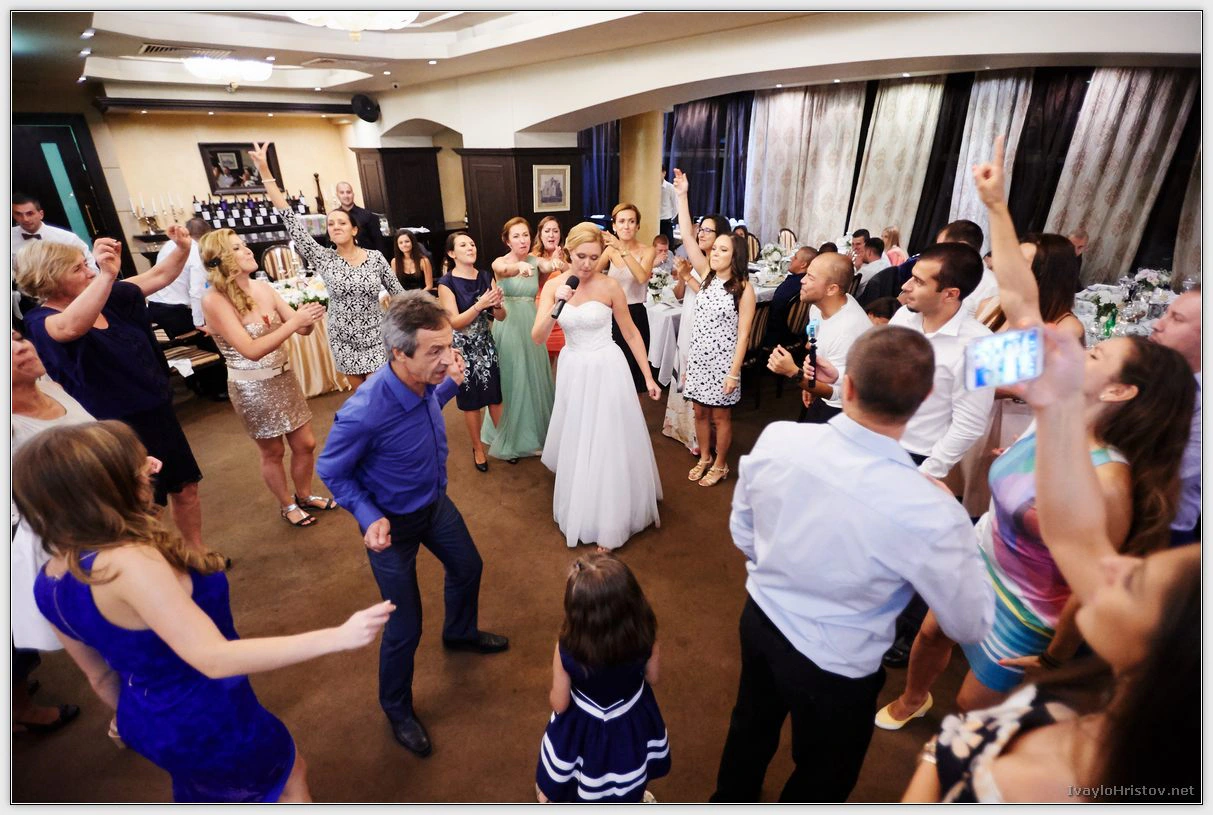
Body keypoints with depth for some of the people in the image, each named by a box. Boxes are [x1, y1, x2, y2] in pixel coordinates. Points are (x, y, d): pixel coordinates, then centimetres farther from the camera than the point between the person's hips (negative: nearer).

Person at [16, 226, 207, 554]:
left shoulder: (110, 299, 1)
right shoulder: (41, 322, -18)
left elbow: (160, 275, 7)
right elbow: (71, 327, -42)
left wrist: (182, 248, -13)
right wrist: (106, 276, -56)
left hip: (157, 412, 7)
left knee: (185, 488, 18)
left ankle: (197, 553, 38)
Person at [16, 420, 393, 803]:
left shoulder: (51, 579, -7)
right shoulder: (128, 562, -35)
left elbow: (101, 675, 6)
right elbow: (213, 659, -40)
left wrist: (137, 724, 23)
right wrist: (340, 636, -41)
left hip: (150, 722, 8)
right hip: (208, 722, -7)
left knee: (203, 793, 35)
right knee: (291, 776, 22)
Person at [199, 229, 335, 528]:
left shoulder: (264, 288, -3)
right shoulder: (214, 301, -19)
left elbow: (302, 329, 0)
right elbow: (252, 350, -26)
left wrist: (309, 316, -23)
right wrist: (294, 321, -30)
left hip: (284, 377, 5)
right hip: (251, 387, -5)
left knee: (305, 444, 14)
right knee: (273, 452, 14)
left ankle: (304, 495, 38)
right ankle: (287, 505, 36)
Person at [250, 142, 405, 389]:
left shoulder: (375, 257, -5)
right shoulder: (323, 259, -4)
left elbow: (398, 292, 2)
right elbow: (291, 220, -7)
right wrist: (265, 172, -9)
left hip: (375, 339, -2)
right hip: (344, 342, 2)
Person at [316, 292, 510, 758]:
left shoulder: (425, 382, -20)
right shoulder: (364, 413, -38)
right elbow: (331, 471, -18)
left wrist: (451, 383, -11)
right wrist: (369, 518, -28)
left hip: (436, 503, 7)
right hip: (392, 524, -6)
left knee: (467, 567, 27)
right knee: (405, 626, 8)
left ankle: (460, 633, 60)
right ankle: (397, 708, 40)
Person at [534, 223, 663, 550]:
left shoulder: (609, 286, -9)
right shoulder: (554, 286, -3)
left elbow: (631, 333, -1)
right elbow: (537, 338, -10)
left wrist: (648, 377, 0)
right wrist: (557, 306, -25)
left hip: (607, 370, -3)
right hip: (573, 371, 3)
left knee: (609, 446, 5)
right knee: (577, 446, 16)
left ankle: (609, 522, 23)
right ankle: (582, 514, 40)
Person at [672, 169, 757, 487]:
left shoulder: (744, 289, -11)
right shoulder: (707, 274, 1)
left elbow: (743, 334, -12)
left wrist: (734, 372, -16)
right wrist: (682, 196, -11)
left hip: (722, 360, -5)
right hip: (698, 356, 5)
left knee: (720, 415, 10)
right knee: (700, 412, 16)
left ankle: (720, 465, 28)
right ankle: (704, 458, 35)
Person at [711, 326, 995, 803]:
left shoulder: (776, 439, -22)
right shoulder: (930, 514, -33)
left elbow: (742, 533, -5)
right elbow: (972, 626, -14)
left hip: (760, 618, 5)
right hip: (836, 666, -4)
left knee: (750, 727, 35)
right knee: (820, 780, 28)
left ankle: (730, 800, 63)